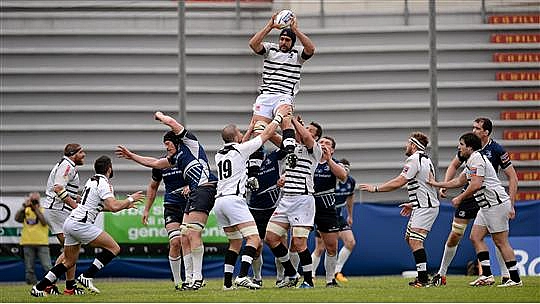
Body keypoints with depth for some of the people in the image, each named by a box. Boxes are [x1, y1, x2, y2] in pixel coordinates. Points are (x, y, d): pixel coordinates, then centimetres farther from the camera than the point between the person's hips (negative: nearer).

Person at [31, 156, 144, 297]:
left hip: (69, 222, 9)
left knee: (69, 261, 18)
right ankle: (86, 277, -9)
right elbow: (114, 207, -21)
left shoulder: (92, 181, 19)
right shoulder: (104, 183, -9)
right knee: (114, 248, -6)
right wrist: (130, 199, -5)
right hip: (80, 224, -9)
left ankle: (39, 288, 15)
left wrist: (124, 205, 31)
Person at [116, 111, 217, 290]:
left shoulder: (189, 142, 3)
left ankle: (198, 277, -17)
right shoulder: (176, 157, 25)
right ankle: (189, 279, 5)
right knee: (185, 236, 5)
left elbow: (171, 122, -6)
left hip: (205, 187, -10)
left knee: (193, 233, -16)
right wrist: (132, 156, 37)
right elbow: (155, 163, 34)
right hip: (194, 192, 10)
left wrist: (160, 116, 14)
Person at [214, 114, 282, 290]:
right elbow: (267, 134, 7)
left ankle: (227, 282, 12)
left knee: (235, 242, 17)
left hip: (219, 201, 8)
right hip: (234, 199, -8)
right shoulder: (241, 149, -1)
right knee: (254, 239, -12)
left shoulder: (219, 155, 18)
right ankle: (242, 276, -29)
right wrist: (279, 117, 20)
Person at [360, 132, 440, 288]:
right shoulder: (425, 159, 18)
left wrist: (375, 188, -11)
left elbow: (399, 182, -18)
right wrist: (413, 204, 27)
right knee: (409, 237, 15)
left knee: (415, 240, -15)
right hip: (423, 205, 11)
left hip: (425, 207, -11)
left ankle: (423, 279, -20)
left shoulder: (414, 159, -14)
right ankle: (422, 275, 16)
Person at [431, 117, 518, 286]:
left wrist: (510, 204, -15)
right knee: (454, 236, 3)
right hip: (469, 196, 3)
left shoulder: (497, 150, -12)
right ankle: (441, 274, 15)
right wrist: (445, 185, 2)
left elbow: (513, 178, -8)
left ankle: (506, 275, -3)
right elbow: (454, 165, 16)